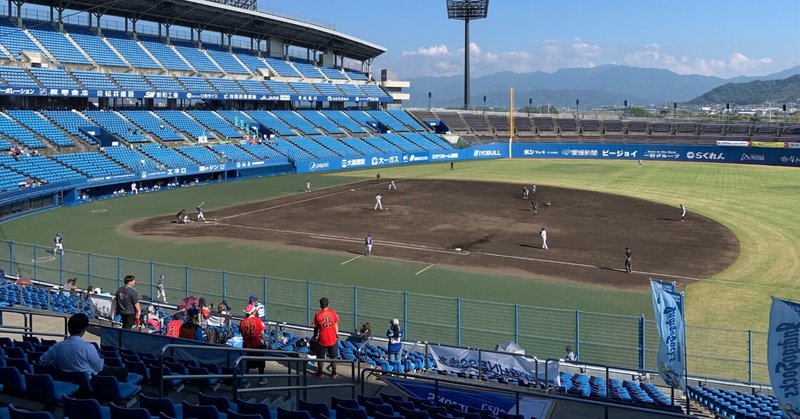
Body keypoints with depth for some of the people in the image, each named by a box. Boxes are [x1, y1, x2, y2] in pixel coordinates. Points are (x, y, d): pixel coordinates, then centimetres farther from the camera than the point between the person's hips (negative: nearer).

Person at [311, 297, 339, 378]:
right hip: (333, 338, 2)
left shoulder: (318, 314, -12)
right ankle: (334, 373, 20)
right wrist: (337, 335, 15)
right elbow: (336, 325, 2)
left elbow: (316, 328, -3)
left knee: (320, 356, 16)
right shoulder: (333, 312, -6)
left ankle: (320, 372, 24)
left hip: (322, 339, -2)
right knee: (333, 356, 16)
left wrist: (315, 337, 12)